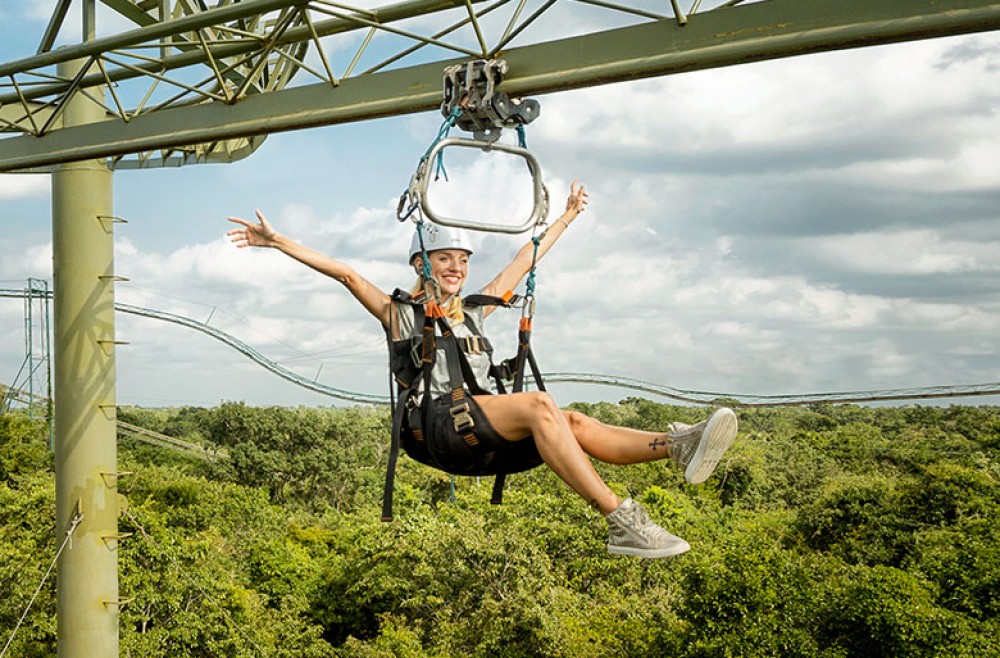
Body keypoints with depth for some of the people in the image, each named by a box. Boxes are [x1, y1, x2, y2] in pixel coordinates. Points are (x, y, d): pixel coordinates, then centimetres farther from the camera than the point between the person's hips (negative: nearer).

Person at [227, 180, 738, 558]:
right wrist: (277, 242, 1)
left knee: (573, 424, -23)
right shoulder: (400, 312, 16)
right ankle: (621, 520, -44)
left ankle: (677, 446, -46)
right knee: (538, 403, -31)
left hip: (488, 430, 6)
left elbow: (524, 262, 35)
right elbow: (345, 273, 8)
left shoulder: (472, 312, 28)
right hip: (435, 427, -6)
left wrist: (566, 218, 43)